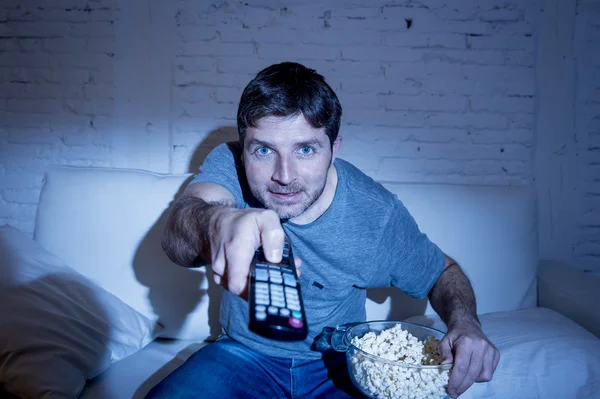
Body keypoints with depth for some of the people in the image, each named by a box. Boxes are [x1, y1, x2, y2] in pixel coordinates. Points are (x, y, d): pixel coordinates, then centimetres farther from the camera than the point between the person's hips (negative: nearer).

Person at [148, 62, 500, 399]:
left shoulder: (378, 214, -16)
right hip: (244, 353, -1)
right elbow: (180, 225, -36)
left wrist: (465, 323, -22)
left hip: (338, 364, 2)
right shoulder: (229, 165, -16)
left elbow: (443, 272, 1)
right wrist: (218, 221, -61)